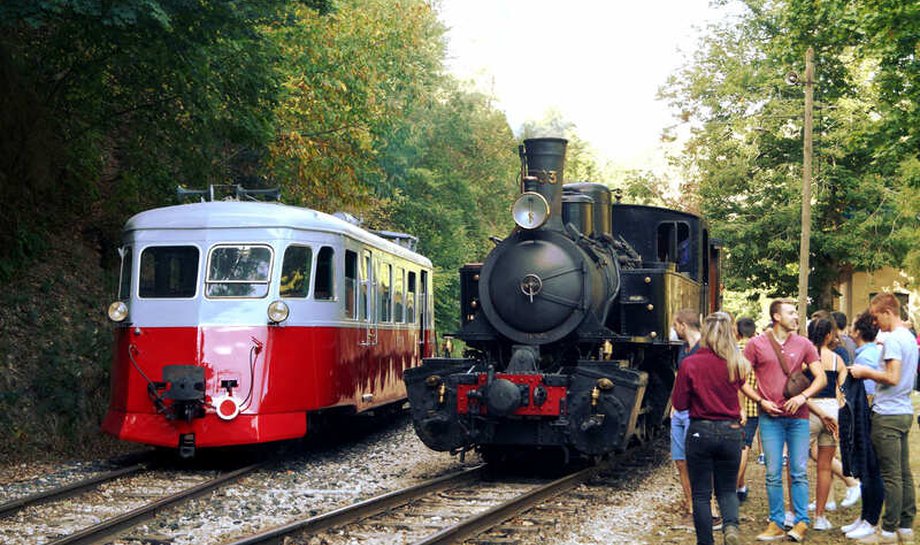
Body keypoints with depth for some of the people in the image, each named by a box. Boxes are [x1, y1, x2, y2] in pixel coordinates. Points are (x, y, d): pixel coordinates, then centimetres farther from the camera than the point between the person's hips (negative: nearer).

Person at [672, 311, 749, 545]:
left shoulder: (690, 364, -10)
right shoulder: (737, 365, -3)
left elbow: (679, 403, -4)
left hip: (700, 432, -2)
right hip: (731, 431, 2)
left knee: (701, 493, 9)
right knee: (727, 489, 15)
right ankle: (730, 524, -12)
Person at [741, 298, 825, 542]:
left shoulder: (803, 345, 6)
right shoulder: (756, 344, 2)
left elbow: (821, 378, 6)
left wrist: (802, 396, -10)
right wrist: (761, 401, -8)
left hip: (798, 416, 1)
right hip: (770, 417, -1)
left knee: (799, 473, 2)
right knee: (773, 474, 2)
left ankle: (801, 522, 8)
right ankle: (776, 524, 9)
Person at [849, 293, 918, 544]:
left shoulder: (893, 339, -15)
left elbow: (892, 377, -22)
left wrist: (866, 372, -9)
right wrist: (871, 373, 19)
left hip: (888, 414, -10)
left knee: (891, 475, -5)